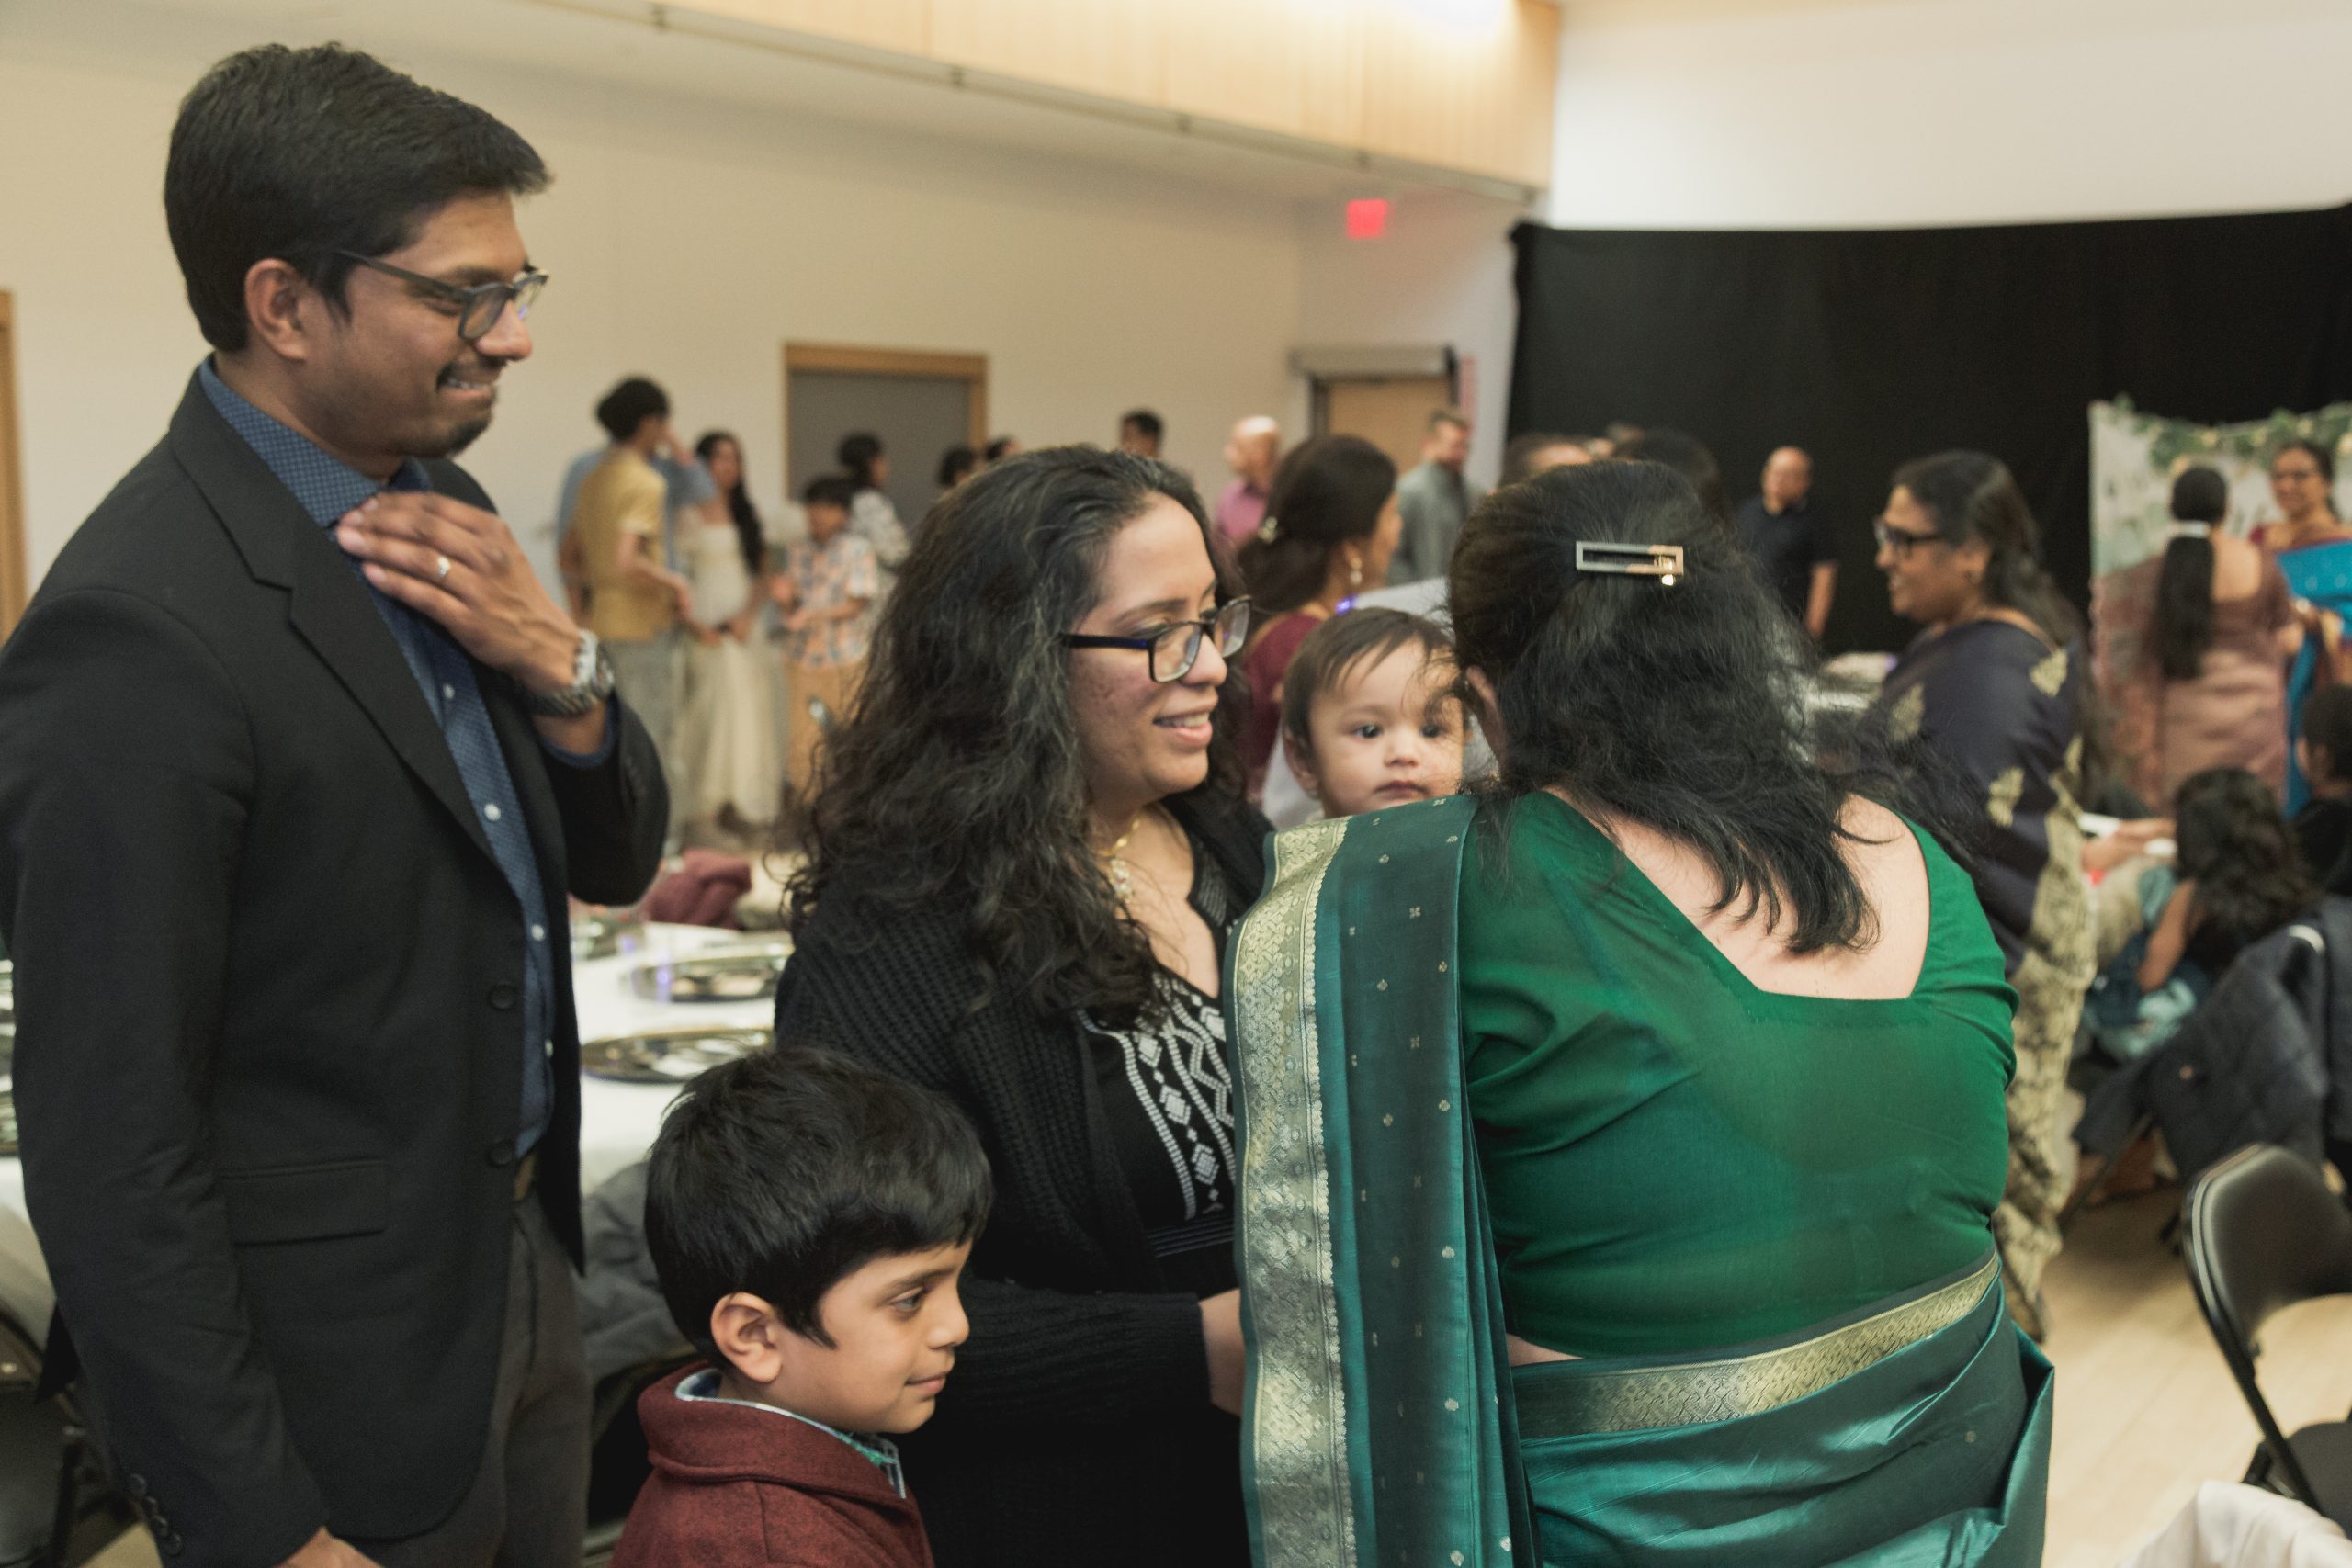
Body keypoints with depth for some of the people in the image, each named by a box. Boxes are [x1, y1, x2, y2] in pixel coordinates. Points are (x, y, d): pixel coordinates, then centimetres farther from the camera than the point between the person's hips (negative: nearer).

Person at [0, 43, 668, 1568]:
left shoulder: (439, 515, 2)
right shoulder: (139, 634, -23)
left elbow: (615, 860, 8)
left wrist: (559, 664, -12)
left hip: (525, 1278, 8)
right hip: (335, 1386, -8)